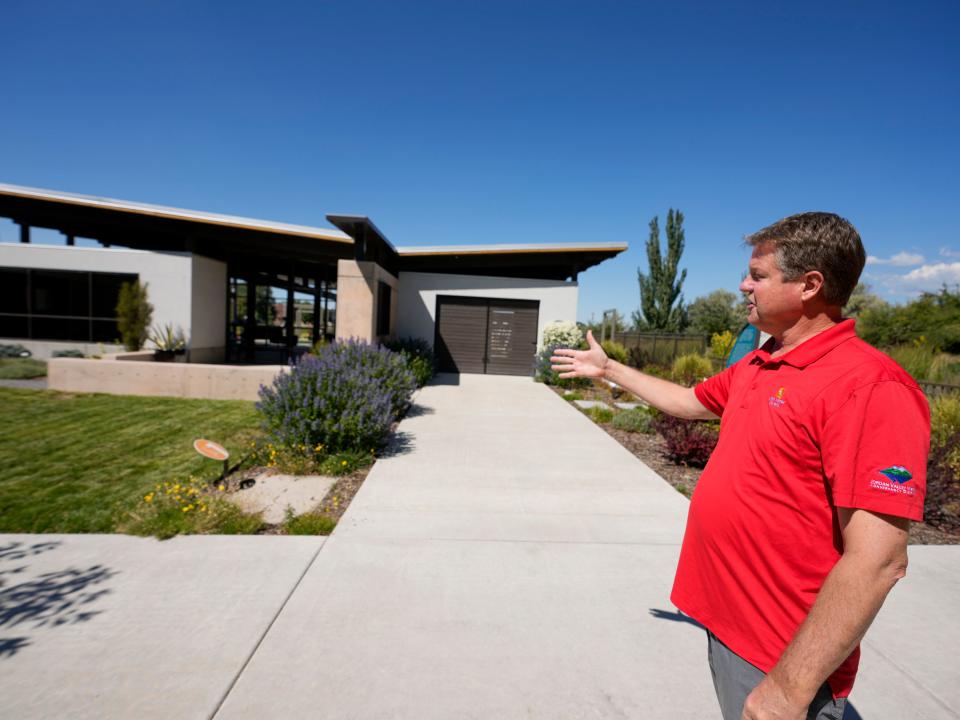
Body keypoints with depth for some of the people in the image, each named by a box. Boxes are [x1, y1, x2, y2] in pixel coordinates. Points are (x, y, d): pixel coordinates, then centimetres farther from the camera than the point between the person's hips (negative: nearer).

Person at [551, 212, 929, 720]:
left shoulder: (869, 386, -23)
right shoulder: (755, 366, 4)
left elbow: (877, 561, -26)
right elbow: (688, 402, 21)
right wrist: (607, 368, 23)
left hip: (783, 655, -8)